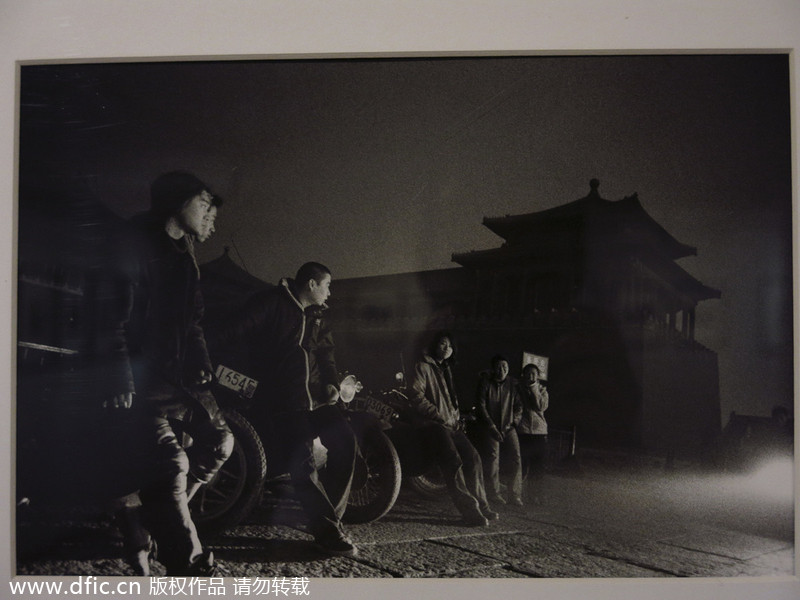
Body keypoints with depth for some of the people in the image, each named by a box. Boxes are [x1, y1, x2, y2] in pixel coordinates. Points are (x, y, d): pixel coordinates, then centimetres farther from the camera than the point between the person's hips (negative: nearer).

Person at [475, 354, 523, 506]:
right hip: (489, 427, -3)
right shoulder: (485, 382, -4)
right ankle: (494, 493, 3)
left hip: (508, 428, 3)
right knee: (492, 457, -9)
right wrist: (492, 427, -12)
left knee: (515, 458, -6)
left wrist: (514, 422, -5)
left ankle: (515, 494, 1)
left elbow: (518, 406, 11)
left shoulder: (512, 384, 7)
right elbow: (481, 406, -7)